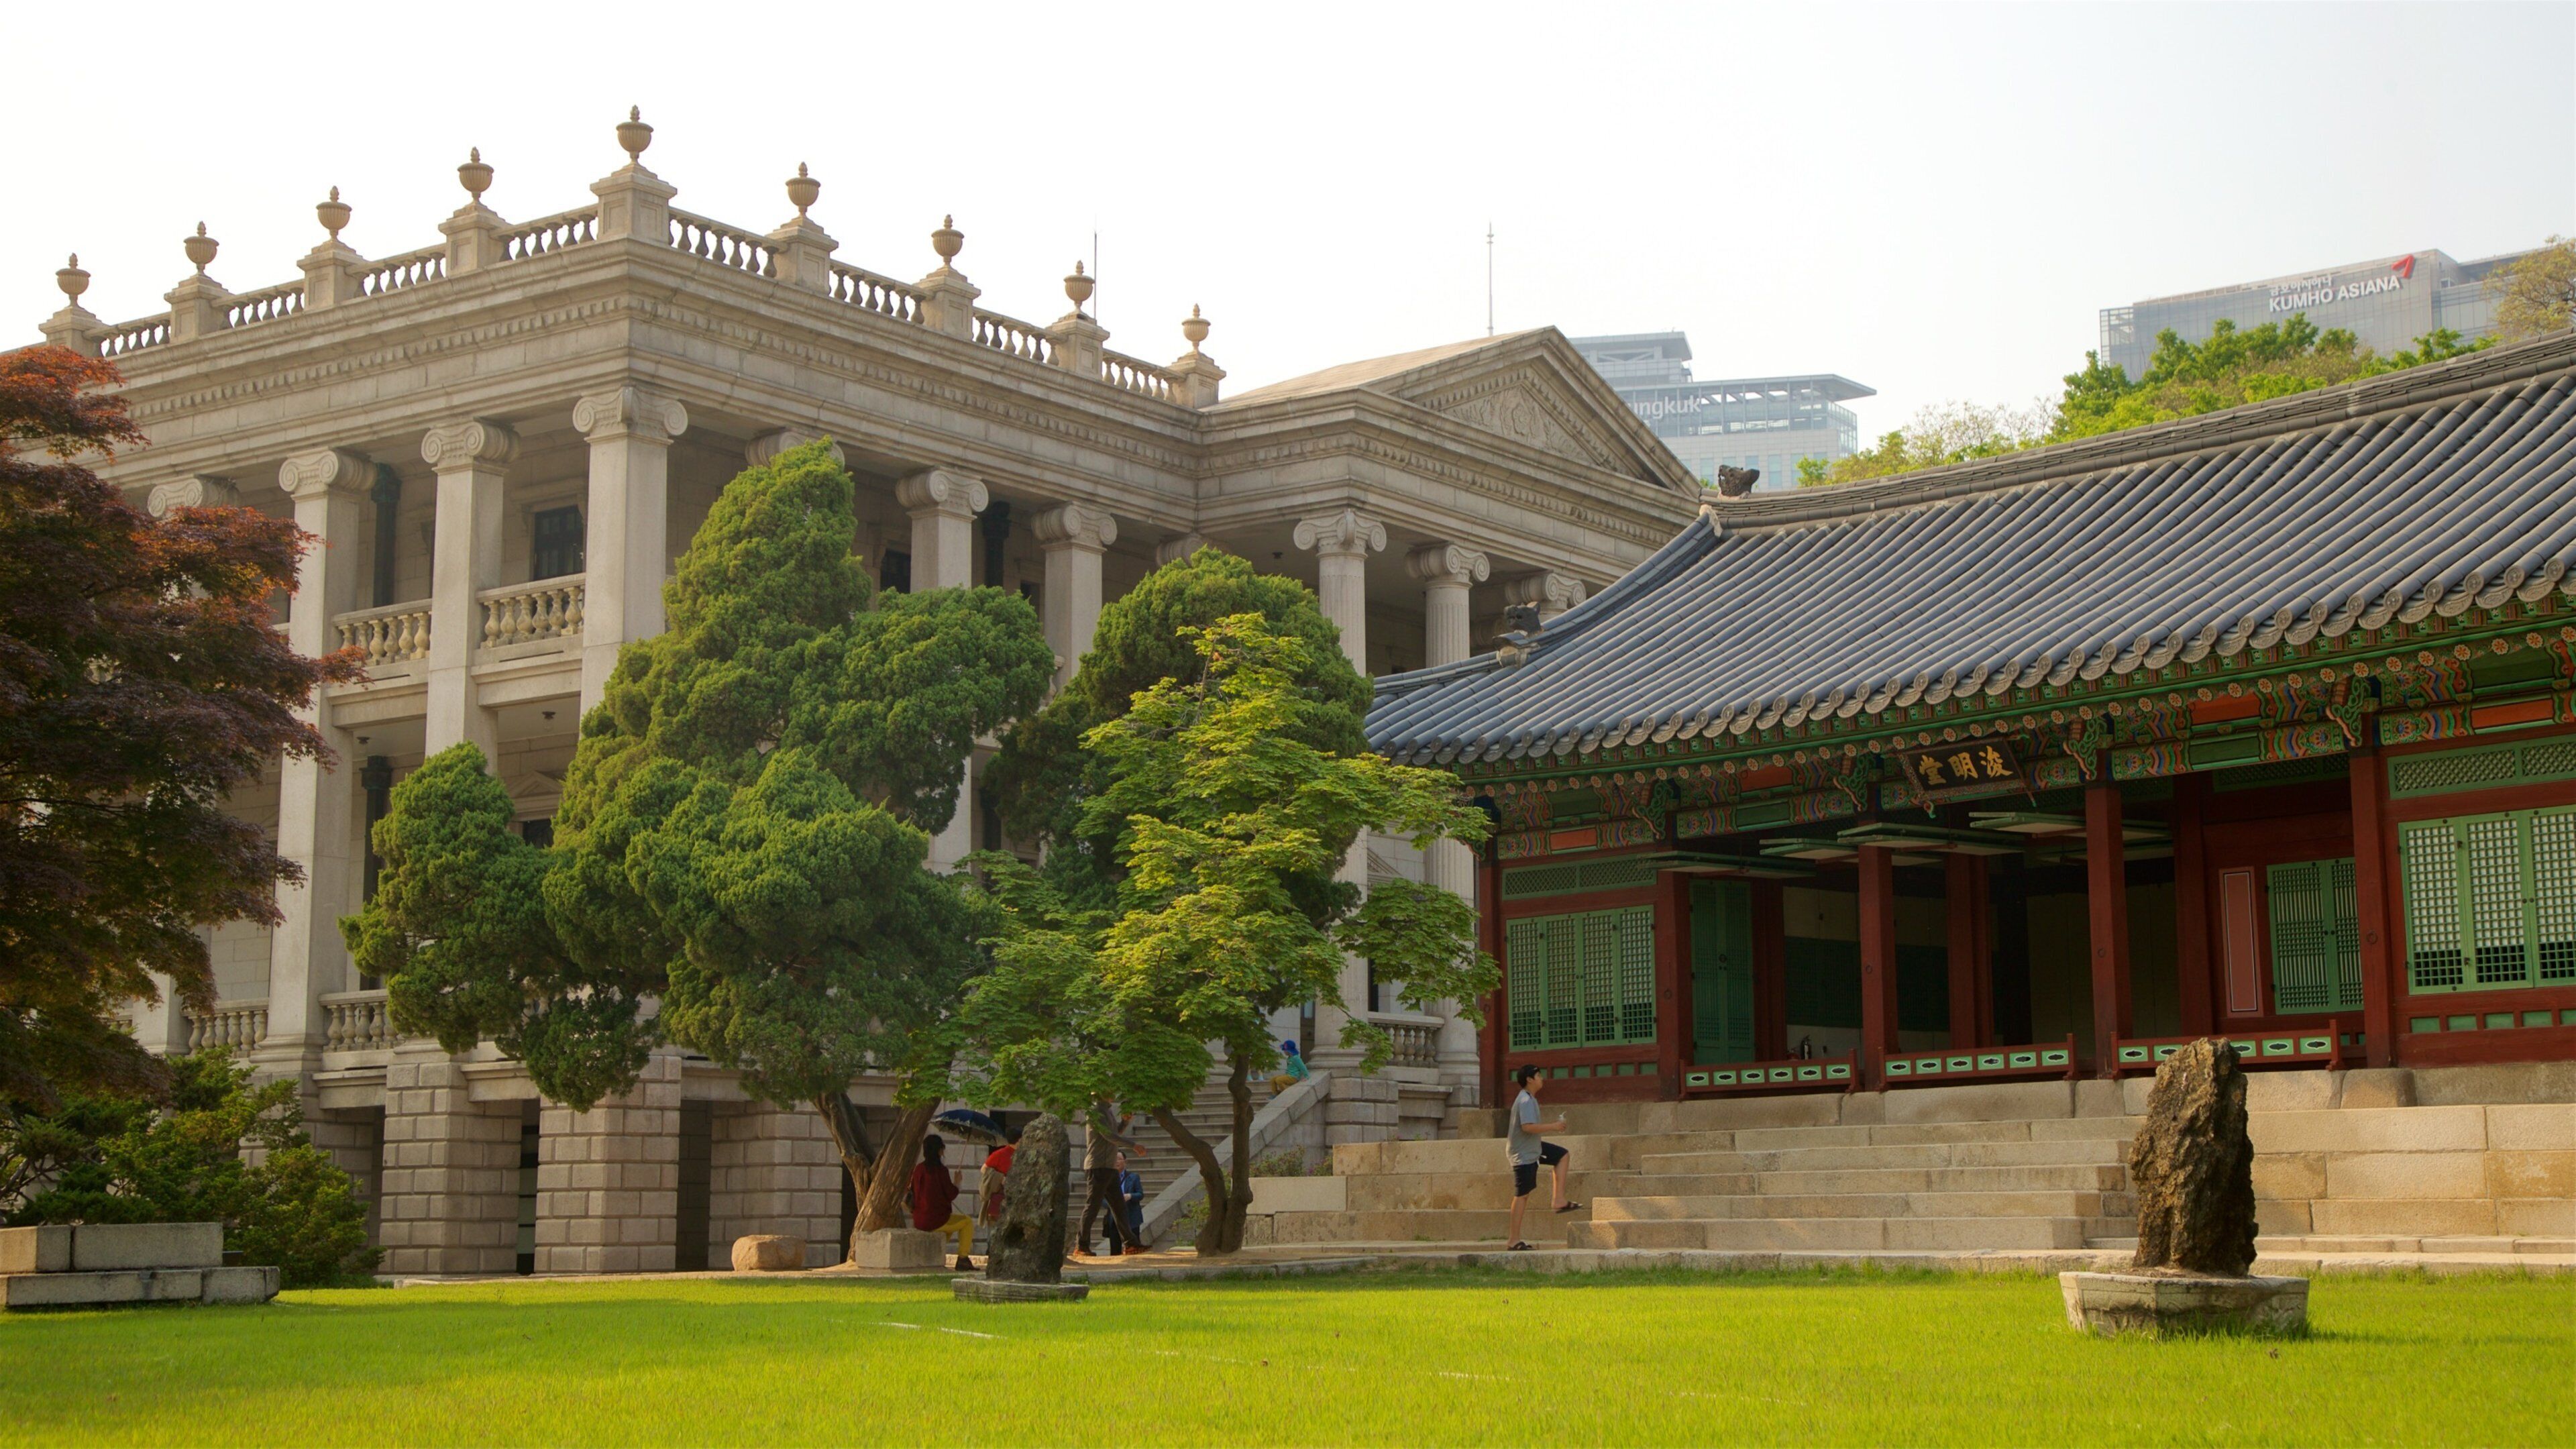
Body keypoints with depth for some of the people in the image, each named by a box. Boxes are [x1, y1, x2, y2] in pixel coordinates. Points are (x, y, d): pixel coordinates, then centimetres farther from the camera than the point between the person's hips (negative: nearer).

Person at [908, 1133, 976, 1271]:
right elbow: (951, 1195, -10)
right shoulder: (941, 1170, -14)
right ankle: (962, 1259, 7)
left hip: (919, 1221, 7)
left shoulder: (919, 1168, 4)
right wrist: (957, 1182, 8)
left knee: (949, 1221, 36)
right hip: (936, 1220, -7)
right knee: (967, 1222, 14)